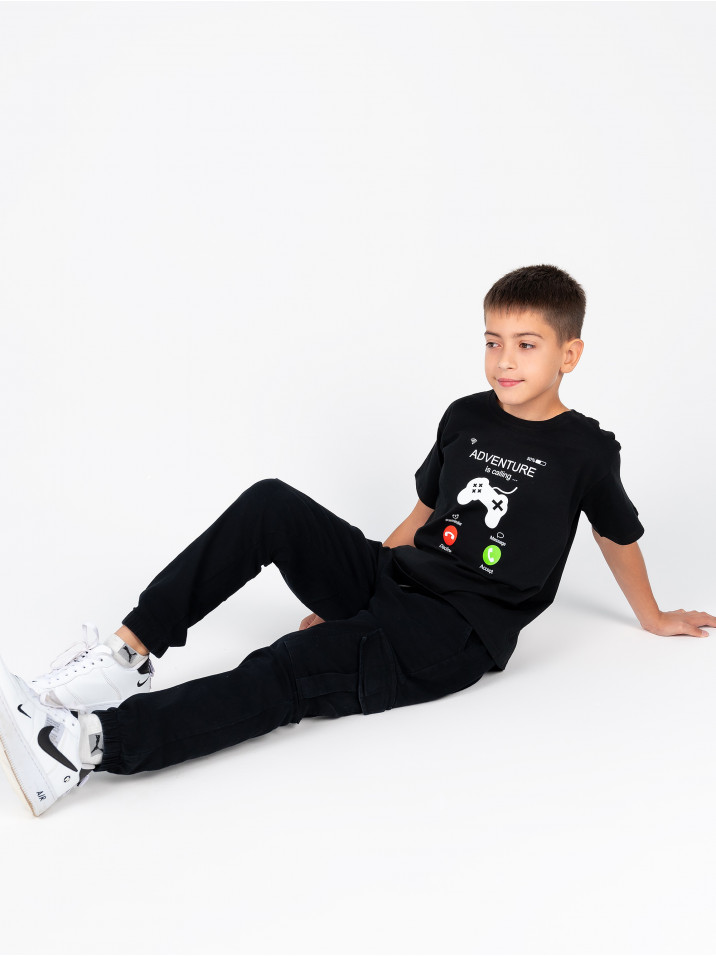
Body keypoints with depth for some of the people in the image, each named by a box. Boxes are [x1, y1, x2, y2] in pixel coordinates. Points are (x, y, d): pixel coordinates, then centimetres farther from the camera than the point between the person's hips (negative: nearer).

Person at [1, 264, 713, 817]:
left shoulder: (585, 451, -2)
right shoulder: (465, 418, 11)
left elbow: (619, 537, 15)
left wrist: (653, 617, 28)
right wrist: (346, 598, 19)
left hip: (455, 636, -5)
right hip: (392, 579, 6)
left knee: (288, 672, -30)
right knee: (270, 504, -18)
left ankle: (90, 743, -40)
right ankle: (130, 651, -20)